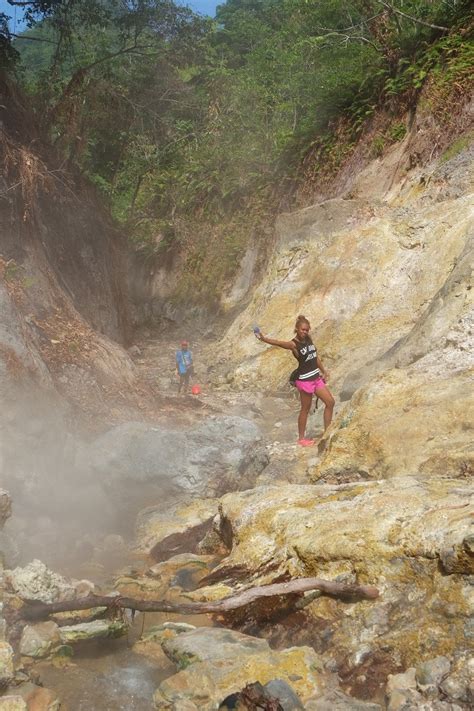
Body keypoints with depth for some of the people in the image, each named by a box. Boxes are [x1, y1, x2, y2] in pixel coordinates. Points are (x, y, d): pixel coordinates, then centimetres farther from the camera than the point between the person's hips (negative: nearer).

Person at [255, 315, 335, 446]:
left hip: (316, 377, 8)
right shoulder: (293, 344, -16)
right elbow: (277, 342, -35)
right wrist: (264, 339, -53)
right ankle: (301, 438, 19)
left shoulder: (308, 339, 5)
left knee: (330, 402, 8)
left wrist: (324, 371, 22)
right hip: (304, 380, -7)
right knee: (306, 409, 3)